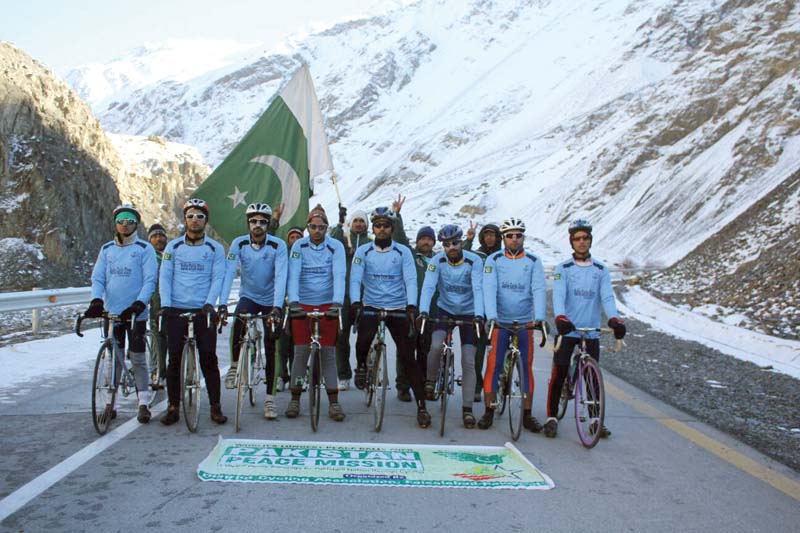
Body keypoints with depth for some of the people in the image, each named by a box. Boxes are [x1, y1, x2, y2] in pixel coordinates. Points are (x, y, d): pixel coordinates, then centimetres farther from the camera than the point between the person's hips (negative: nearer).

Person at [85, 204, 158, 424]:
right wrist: (97, 300, -12)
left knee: (138, 358, 0)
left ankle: (143, 403, 5)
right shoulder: (106, 249, 10)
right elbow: (97, 278, 5)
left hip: (136, 313, -3)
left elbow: (150, 280, -8)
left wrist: (139, 303, -21)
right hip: (111, 312, 4)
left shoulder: (145, 249, -2)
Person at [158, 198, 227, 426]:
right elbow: (164, 277, 4)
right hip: (177, 311, 1)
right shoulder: (173, 246, 9)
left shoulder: (215, 248, 5)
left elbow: (217, 278, -2)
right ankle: (173, 407, 14)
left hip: (203, 311, -1)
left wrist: (209, 303, -16)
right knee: (174, 359, 3)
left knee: (209, 359, -2)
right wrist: (165, 304, -9)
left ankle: (215, 407, 9)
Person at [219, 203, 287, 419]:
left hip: (270, 300, -1)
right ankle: (234, 366, -7)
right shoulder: (238, 243, -11)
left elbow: (280, 276, -26)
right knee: (238, 325, -32)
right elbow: (229, 273, -21)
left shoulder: (278, 245, -16)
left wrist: (277, 306, -39)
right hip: (248, 296, 1)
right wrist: (222, 304, -33)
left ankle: (270, 399, 10)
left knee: (270, 350, 0)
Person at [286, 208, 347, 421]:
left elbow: (339, 275, -16)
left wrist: (337, 302, -30)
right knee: (301, 352, 3)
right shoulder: (299, 246, -2)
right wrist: (293, 301, -27)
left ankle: (334, 402, 8)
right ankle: (295, 400, 15)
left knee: (328, 353, 1)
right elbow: (293, 275, -12)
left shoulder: (335, 247, -5)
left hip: (327, 305, 0)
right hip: (302, 305, 1)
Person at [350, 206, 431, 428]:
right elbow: (355, 279, -9)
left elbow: (410, 280, -10)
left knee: (408, 357, -4)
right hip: (370, 306, 0)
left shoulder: (403, 252, -1)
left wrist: (411, 306, -26)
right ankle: (361, 366, 8)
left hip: (398, 308, 0)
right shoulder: (363, 251, 0)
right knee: (363, 339, -28)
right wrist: (355, 303, -27)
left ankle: (421, 406, 4)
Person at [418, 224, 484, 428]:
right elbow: (428, 286, -24)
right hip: (445, 310, 1)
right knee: (436, 346, -27)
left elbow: (478, 289, -26)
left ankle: (467, 408, 4)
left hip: (468, 313, 0)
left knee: (468, 362, -5)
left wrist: (479, 315, -40)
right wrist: (423, 311, -40)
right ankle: (430, 381, 2)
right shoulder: (437, 260, -13)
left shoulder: (474, 261, -16)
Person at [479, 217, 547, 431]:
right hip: (500, 321, -1)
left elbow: (539, 289, -9)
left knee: (526, 367, 4)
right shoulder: (494, 260, -2)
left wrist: (540, 317, -23)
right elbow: (489, 289, -13)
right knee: (493, 366, -1)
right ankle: (489, 411, 11)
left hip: (524, 321, 1)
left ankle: (527, 414, 14)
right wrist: (491, 316, -26)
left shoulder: (533, 261, 1)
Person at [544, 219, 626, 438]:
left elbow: (607, 296, -6)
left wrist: (614, 318, -26)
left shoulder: (601, 269, 7)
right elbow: (558, 295, -15)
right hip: (567, 329, -2)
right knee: (559, 374, -3)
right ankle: (551, 417, 9)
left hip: (592, 331, 2)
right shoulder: (563, 268, 0)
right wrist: (560, 317, -34)